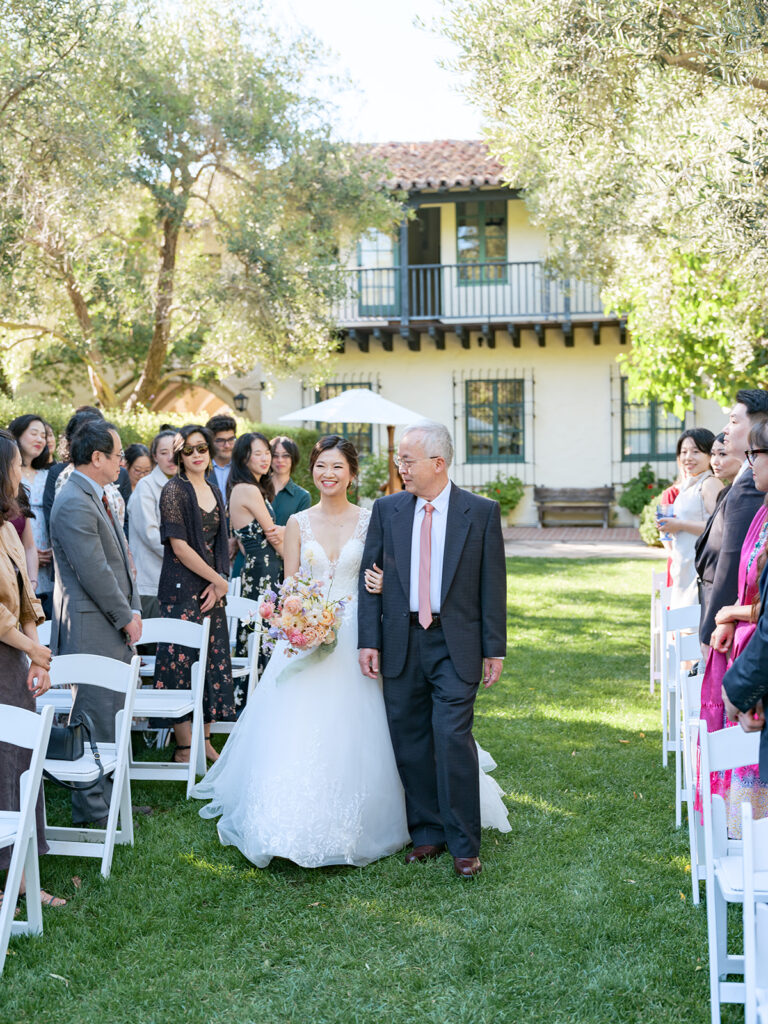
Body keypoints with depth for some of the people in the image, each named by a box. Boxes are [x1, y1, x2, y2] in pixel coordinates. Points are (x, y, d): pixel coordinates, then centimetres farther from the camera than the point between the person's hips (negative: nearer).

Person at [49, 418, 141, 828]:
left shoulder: (96, 497, 15)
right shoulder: (75, 504, -18)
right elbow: (94, 574, -21)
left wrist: (132, 610, 10)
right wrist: (127, 617, -11)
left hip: (113, 629, 10)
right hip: (92, 632, -10)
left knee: (110, 717, 16)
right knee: (97, 721, -3)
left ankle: (110, 799, 26)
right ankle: (92, 810, 6)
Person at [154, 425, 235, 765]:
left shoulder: (214, 492, 14)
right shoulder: (174, 491, -8)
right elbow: (179, 546, -13)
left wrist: (218, 582, -1)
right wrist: (217, 579, -9)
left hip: (212, 589, 7)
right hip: (182, 589, -7)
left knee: (213, 663, 8)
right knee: (182, 663, -5)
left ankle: (205, 741, 16)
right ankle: (183, 748, 1)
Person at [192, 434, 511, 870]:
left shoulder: (370, 521, 2)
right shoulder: (298, 523, 7)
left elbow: (384, 578, 6)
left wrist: (384, 585, -18)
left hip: (355, 638, -1)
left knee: (351, 733, -1)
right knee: (297, 732, -4)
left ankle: (350, 828, 13)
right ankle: (297, 828, 8)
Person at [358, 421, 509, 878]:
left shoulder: (482, 512, -1)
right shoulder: (387, 509, 5)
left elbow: (493, 584, 0)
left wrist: (495, 649, -2)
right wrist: (368, 640, -2)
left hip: (456, 644, -3)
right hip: (401, 643, 3)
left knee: (453, 738, -10)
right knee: (410, 741, 8)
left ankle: (464, 844, 2)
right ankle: (427, 833, 22)